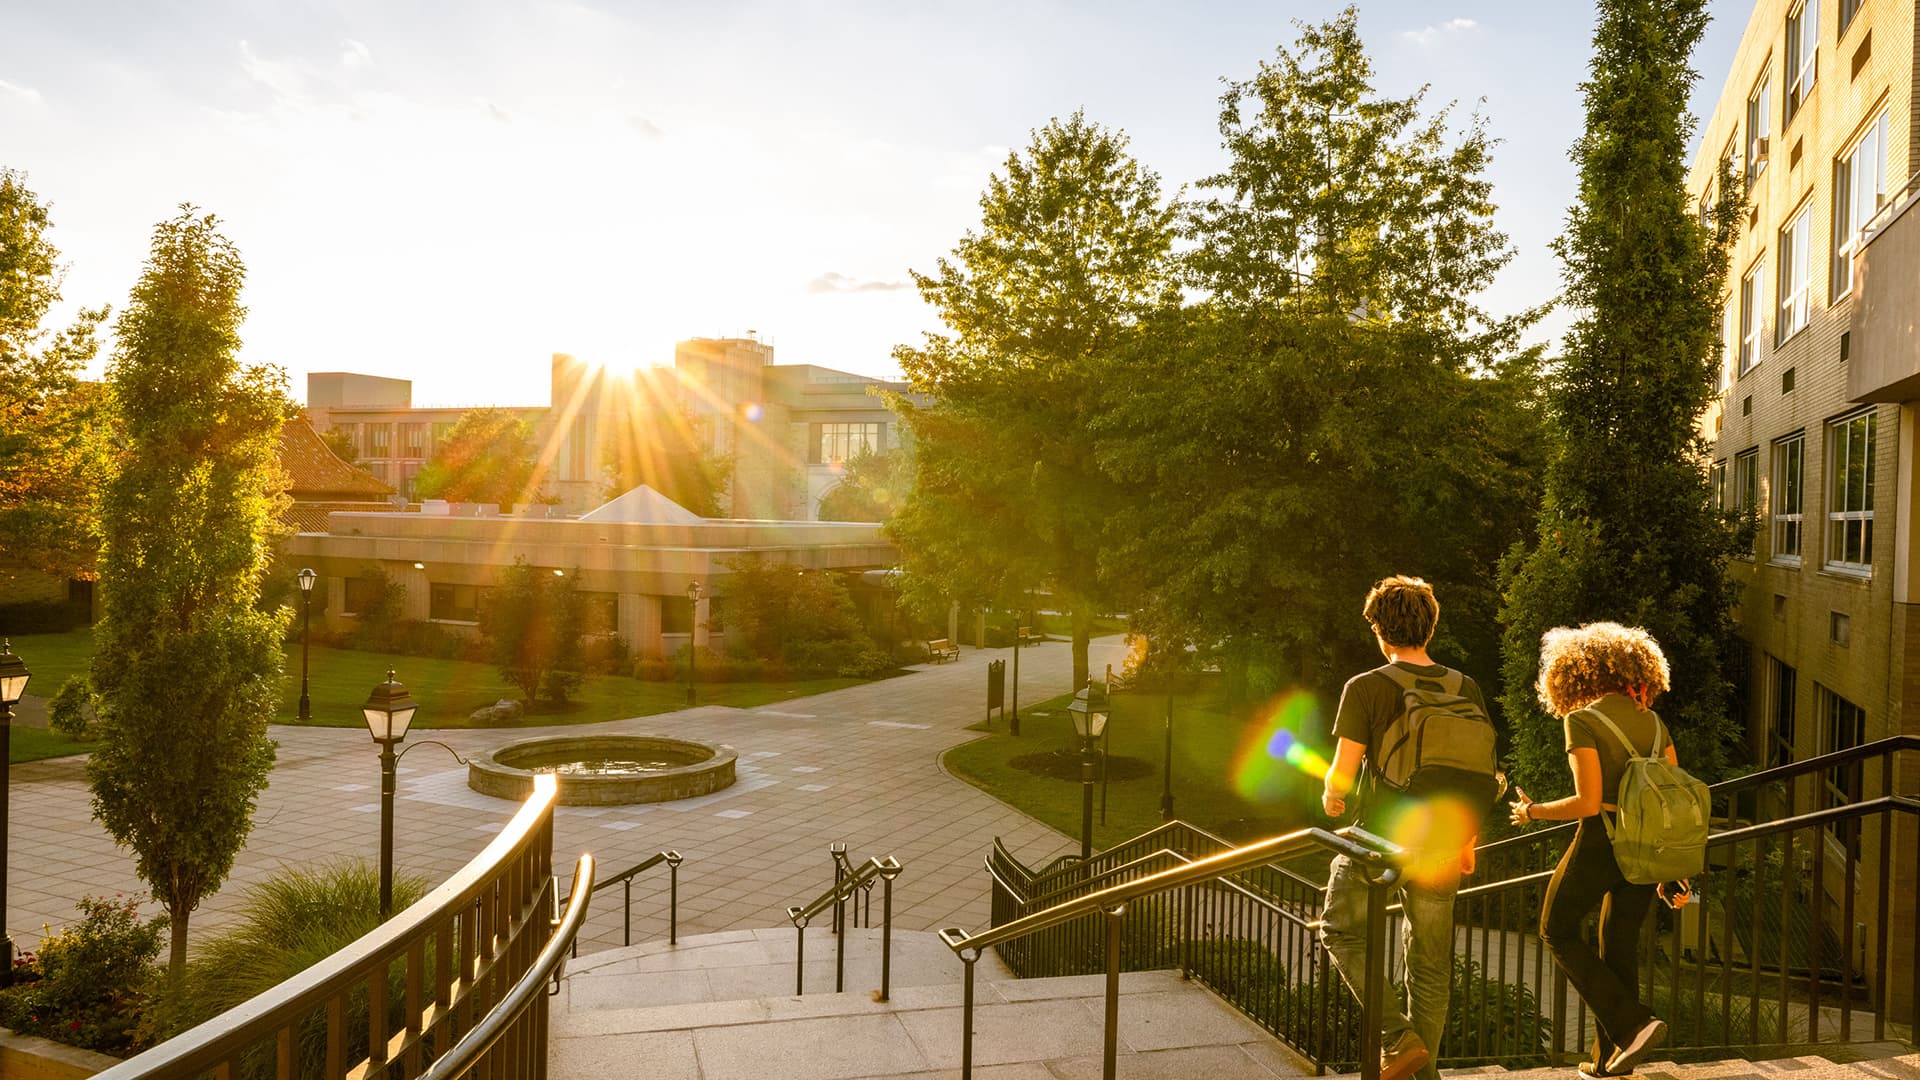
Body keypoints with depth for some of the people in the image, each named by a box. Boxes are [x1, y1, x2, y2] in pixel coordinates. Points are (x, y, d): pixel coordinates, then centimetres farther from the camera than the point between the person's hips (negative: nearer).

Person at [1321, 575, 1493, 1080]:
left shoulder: (1366, 688, -11)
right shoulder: (1466, 690, 3)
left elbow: (1343, 771, -12)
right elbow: (1481, 776, 7)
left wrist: (1330, 796, 11)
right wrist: (1467, 843, 19)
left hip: (1381, 839, -4)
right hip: (1439, 848, 5)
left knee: (1343, 933, 15)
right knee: (1431, 964, 16)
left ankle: (1398, 1038, 2)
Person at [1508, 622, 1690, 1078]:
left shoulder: (1582, 721, -11)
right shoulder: (1653, 721, 7)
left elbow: (1589, 802, -18)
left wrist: (1533, 811, -2)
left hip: (1601, 843, -6)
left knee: (1558, 931, 13)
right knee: (1620, 944, 17)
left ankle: (1632, 1024, 2)